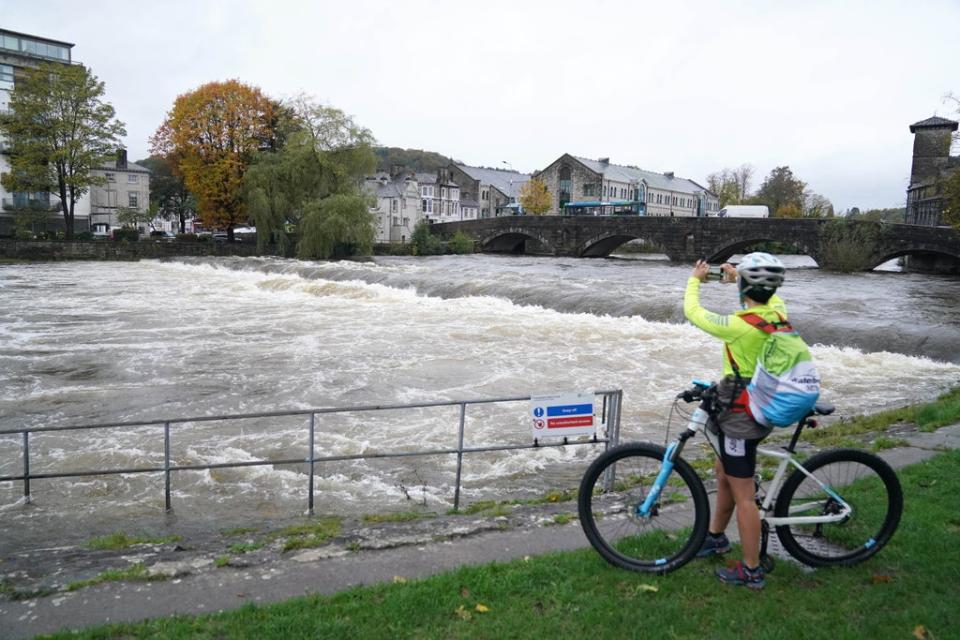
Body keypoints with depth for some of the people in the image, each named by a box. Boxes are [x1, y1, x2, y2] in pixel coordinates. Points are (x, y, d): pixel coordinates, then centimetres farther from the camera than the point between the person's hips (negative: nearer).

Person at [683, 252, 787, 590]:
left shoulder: (740, 326, -26)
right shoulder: (778, 312, -4)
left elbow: (693, 312, -11)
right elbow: (767, 296, 23)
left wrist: (695, 279, 5)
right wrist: (739, 277, 28)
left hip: (740, 415, -9)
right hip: (762, 407, 9)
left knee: (743, 494, 2)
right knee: (724, 475, 24)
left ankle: (751, 570, 14)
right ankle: (716, 536, 43)